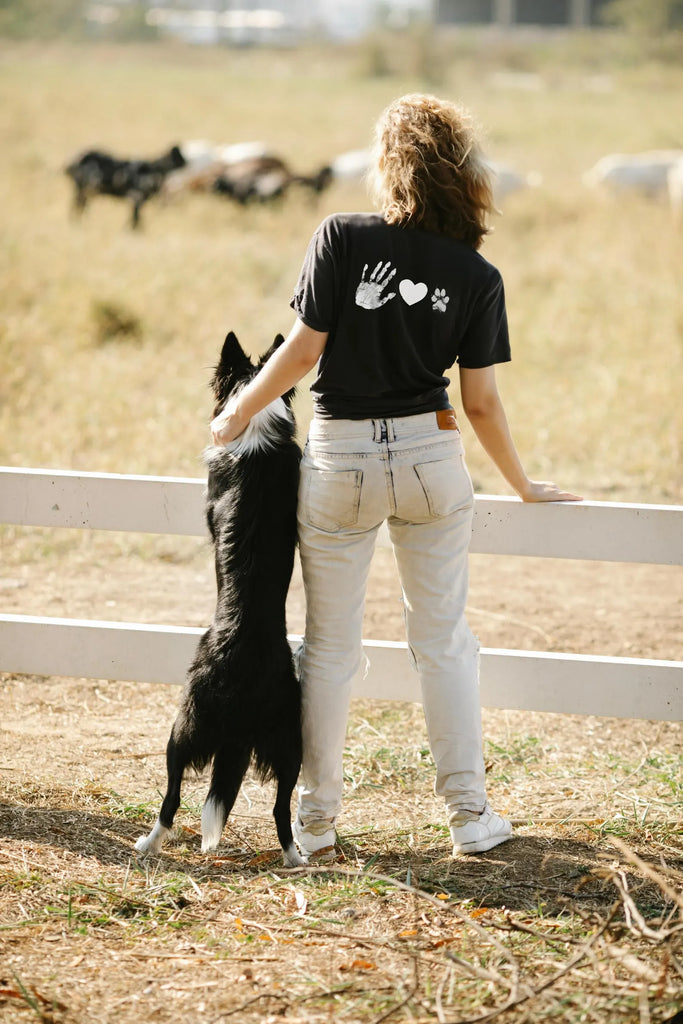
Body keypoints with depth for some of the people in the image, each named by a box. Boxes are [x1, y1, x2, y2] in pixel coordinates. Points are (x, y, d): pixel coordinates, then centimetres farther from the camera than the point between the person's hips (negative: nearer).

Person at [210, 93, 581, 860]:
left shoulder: (341, 239, -11)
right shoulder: (476, 277, -5)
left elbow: (304, 349, -11)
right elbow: (481, 403, -2)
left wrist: (237, 413, 4)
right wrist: (523, 487, 11)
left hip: (338, 460, -1)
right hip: (429, 457, 1)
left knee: (329, 644, 11)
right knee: (444, 639, 13)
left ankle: (315, 817, 18)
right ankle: (469, 813, 13)